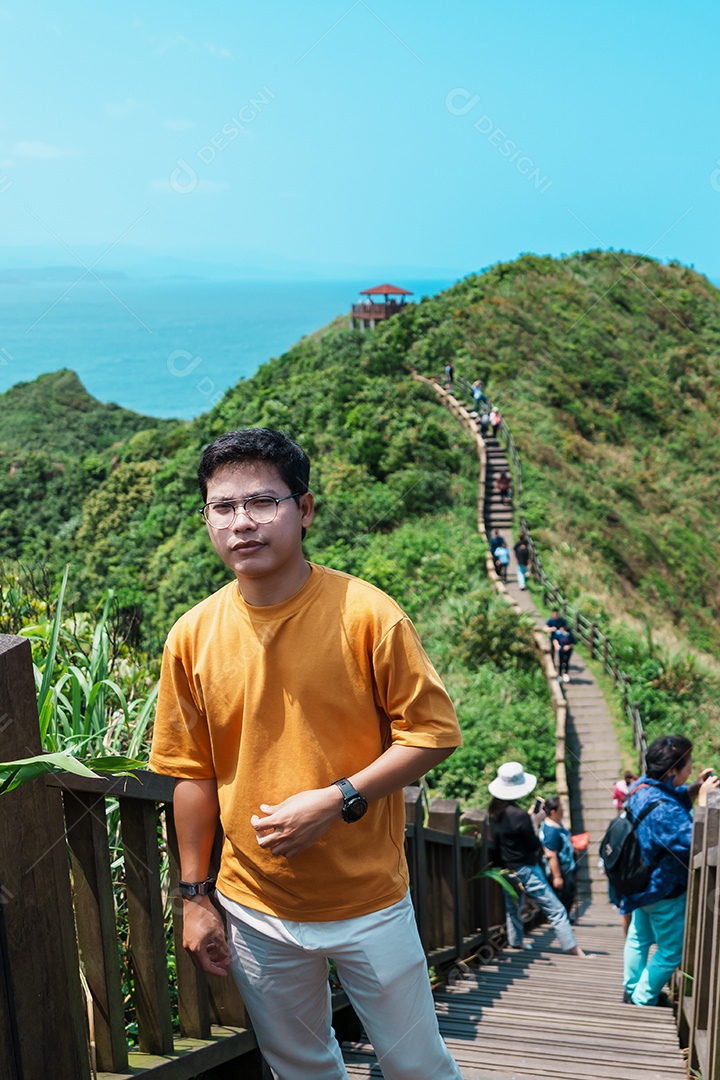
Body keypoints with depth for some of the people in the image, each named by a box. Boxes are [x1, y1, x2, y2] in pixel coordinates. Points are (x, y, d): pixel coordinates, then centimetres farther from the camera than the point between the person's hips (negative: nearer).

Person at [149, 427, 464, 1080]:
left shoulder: (367, 615, -16)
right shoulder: (192, 638, -6)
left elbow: (432, 732, -11)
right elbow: (195, 776, 2)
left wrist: (336, 800, -21)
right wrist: (195, 896, 4)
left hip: (369, 902, -2)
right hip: (254, 910, 3)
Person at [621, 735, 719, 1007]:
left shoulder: (643, 786, -8)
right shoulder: (662, 809, -37)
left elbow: (676, 800, 9)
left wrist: (695, 788, -10)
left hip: (643, 882, 9)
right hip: (664, 891, -9)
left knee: (639, 938, 25)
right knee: (671, 951, 11)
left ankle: (633, 990, 41)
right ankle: (643, 1000, 23)